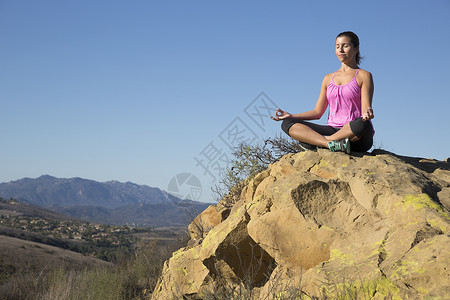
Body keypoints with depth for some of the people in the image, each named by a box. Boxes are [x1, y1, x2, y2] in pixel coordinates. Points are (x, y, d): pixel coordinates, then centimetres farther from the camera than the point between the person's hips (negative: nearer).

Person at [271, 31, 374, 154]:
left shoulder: (363, 76, 6)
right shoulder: (328, 79, 20)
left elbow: (365, 109, -5)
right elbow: (318, 112, 17)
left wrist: (367, 114, -30)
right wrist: (291, 116, 5)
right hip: (333, 129, 4)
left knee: (361, 125, -42)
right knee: (287, 124, -14)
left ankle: (315, 141, -25)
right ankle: (333, 144, -36)